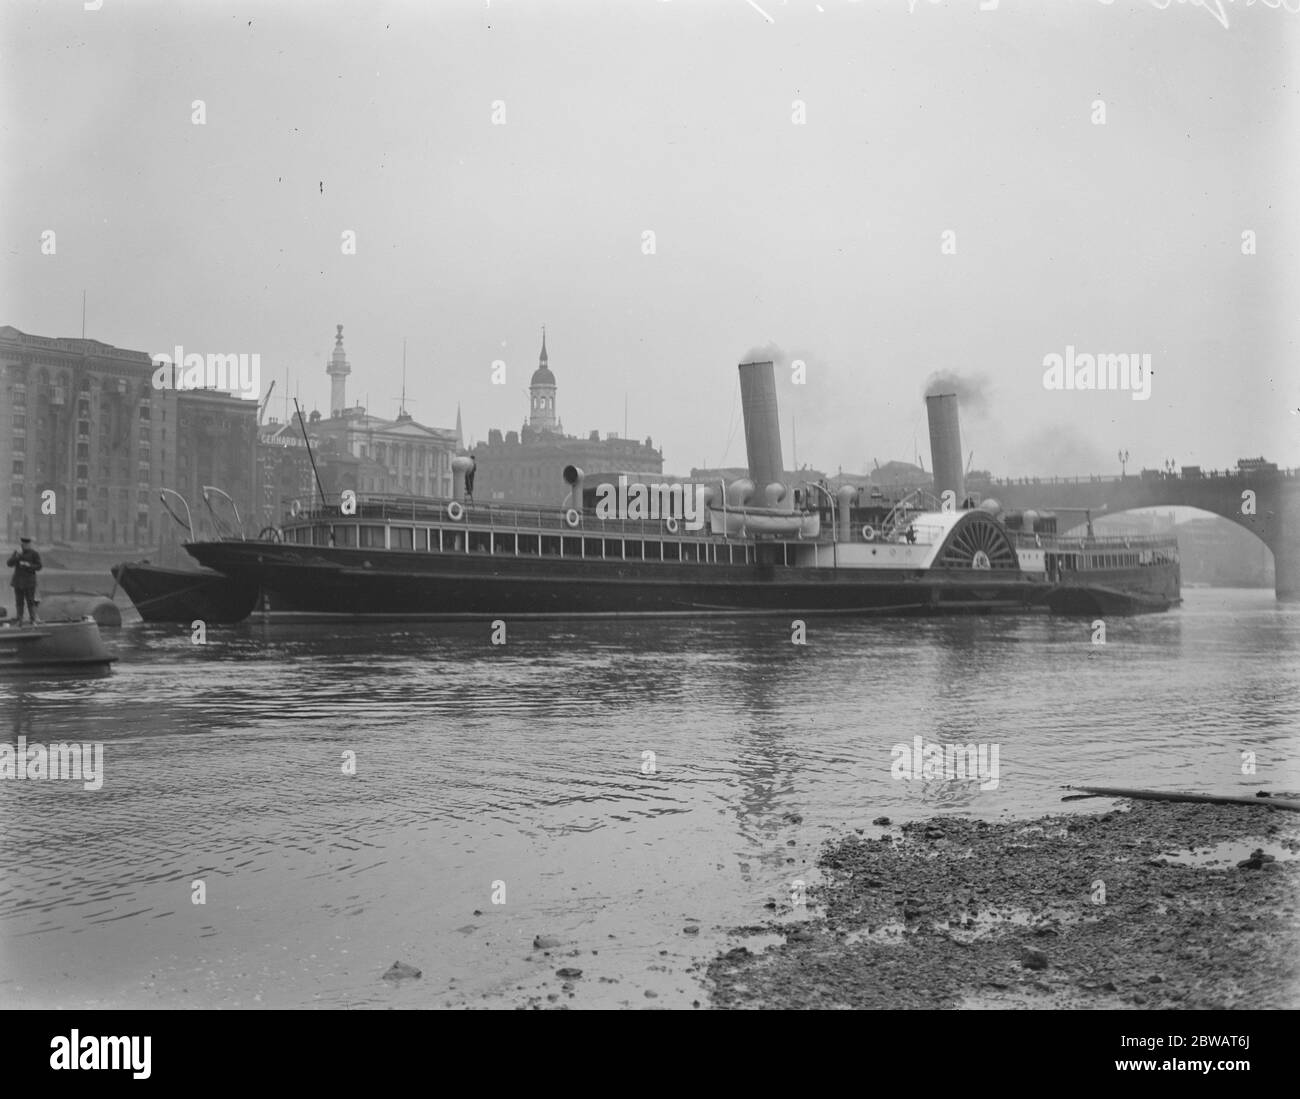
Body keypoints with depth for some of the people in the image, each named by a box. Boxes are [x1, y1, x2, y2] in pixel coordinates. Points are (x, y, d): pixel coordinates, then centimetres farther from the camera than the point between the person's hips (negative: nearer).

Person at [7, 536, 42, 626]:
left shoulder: (35, 554, -4)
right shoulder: (16, 552, 7)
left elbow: (39, 567, -6)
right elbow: (9, 564, -2)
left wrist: (28, 565, -22)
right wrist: (17, 556, -18)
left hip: (29, 582, -3)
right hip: (18, 581, 3)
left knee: (30, 601, -7)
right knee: (19, 601, 3)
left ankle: (33, 621, -3)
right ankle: (20, 621, 8)